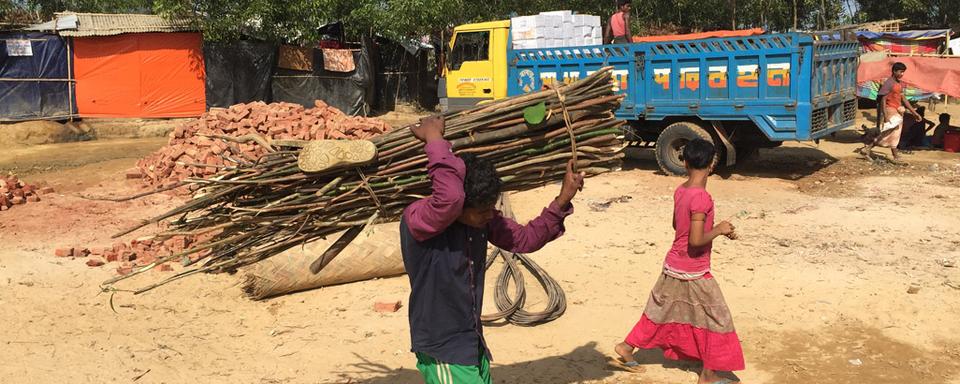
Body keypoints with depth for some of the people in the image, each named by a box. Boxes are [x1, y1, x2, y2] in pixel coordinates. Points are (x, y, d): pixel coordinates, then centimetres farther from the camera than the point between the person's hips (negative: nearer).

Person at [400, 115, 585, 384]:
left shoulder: (482, 219, -1)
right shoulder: (417, 220, -25)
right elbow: (451, 196, -45)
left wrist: (562, 201, -3)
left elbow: (526, 239, 7)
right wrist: (435, 140, -32)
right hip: (443, 357, -8)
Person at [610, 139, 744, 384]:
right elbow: (696, 240, -28)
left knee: (660, 311, 22)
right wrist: (719, 229, -11)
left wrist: (718, 228, 12)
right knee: (717, 319, 8)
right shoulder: (701, 198, -24)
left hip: (672, 266, 8)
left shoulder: (680, 191, 1)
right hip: (693, 273, -8)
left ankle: (626, 349, 30)